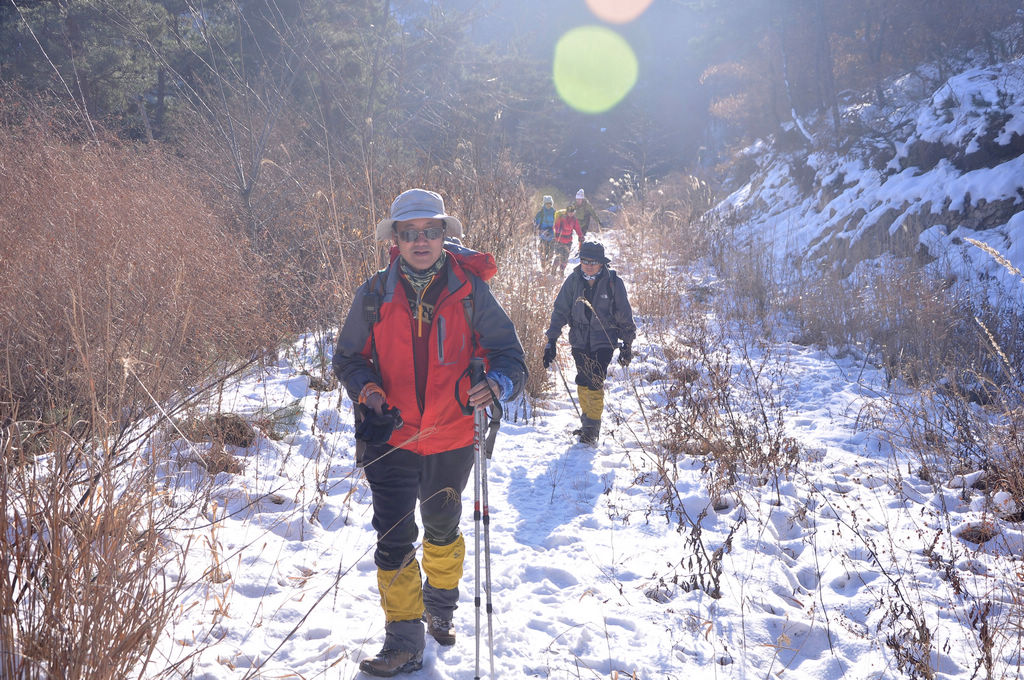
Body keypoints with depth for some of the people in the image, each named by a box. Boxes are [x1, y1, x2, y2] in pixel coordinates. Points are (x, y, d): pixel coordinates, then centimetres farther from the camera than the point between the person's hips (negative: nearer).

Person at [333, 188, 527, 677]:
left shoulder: (469, 291, -10)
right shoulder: (375, 294, -8)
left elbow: (509, 352, -8)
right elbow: (348, 358, 4)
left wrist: (498, 382, -31)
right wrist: (368, 393, -16)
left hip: (451, 439, 1)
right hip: (392, 438, -1)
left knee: (443, 531, 22)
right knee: (394, 540, -3)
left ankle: (441, 608, 48)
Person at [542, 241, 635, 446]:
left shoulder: (613, 283, -7)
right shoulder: (573, 281, -2)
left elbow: (624, 316, 2)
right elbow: (560, 311, 3)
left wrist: (627, 344, 4)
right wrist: (552, 340, -2)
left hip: (604, 340, -3)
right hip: (579, 339, 3)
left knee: (595, 382, -12)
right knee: (583, 382, 8)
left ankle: (592, 427, -2)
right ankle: (587, 418, 29)